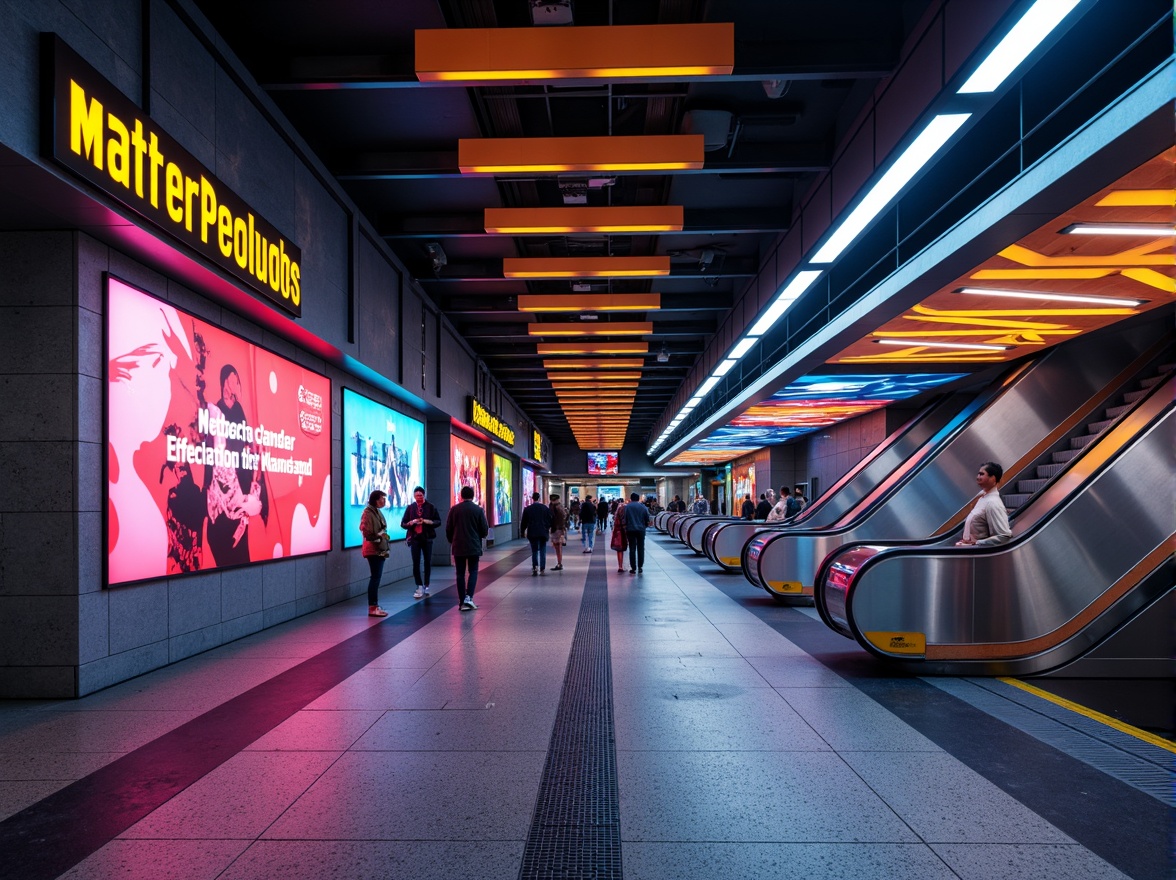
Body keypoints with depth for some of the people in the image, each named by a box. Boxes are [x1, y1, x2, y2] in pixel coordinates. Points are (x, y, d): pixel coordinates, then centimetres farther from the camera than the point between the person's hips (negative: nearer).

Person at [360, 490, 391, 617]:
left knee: (376, 578, 13)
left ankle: (375, 605, 20)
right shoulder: (368, 513, -14)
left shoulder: (377, 512, 13)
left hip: (379, 550, 9)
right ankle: (372, 608, -4)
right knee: (375, 578, -8)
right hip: (373, 550, -9)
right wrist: (377, 538, -14)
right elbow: (365, 530, -22)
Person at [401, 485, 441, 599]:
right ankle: (419, 587, 1)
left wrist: (428, 522, -16)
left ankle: (426, 586, 22)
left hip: (427, 538, 0)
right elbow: (403, 524, 5)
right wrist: (412, 522, -15)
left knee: (428, 562, 9)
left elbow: (438, 521, 1)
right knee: (416, 563, -5)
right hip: (414, 538, 0)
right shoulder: (410, 507, 4)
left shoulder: (430, 507, 1)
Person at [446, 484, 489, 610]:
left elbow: (448, 529, 2)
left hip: (458, 547, 1)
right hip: (474, 547, -1)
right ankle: (469, 597, -8)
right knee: (473, 571, 9)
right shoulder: (478, 510, -6)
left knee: (460, 574, 8)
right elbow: (485, 531, -3)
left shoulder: (454, 509, -2)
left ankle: (462, 602, 7)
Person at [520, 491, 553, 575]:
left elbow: (524, 522, 2)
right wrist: (548, 530, 19)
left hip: (532, 533, 0)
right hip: (543, 533, 0)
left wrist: (522, 531, 14)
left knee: (534, 551, 8)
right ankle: (542, 569, 3)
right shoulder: (546, 508, 0)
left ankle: (535, 567, -8)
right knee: (542, 551, 6)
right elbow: (550, 521, 5)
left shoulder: (527, 509, -3)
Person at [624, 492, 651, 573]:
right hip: (641, 530, 2)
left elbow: (624, 520, -6)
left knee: (632, 549, 2)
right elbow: (647, 519, 6)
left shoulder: (627, 507, -3)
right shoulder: (643, 507, 4)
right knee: (641, 548, 10)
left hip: (630, 530, -2)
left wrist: (625, 528, 6)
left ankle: (633, 568, 1)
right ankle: (640, 567, 9)